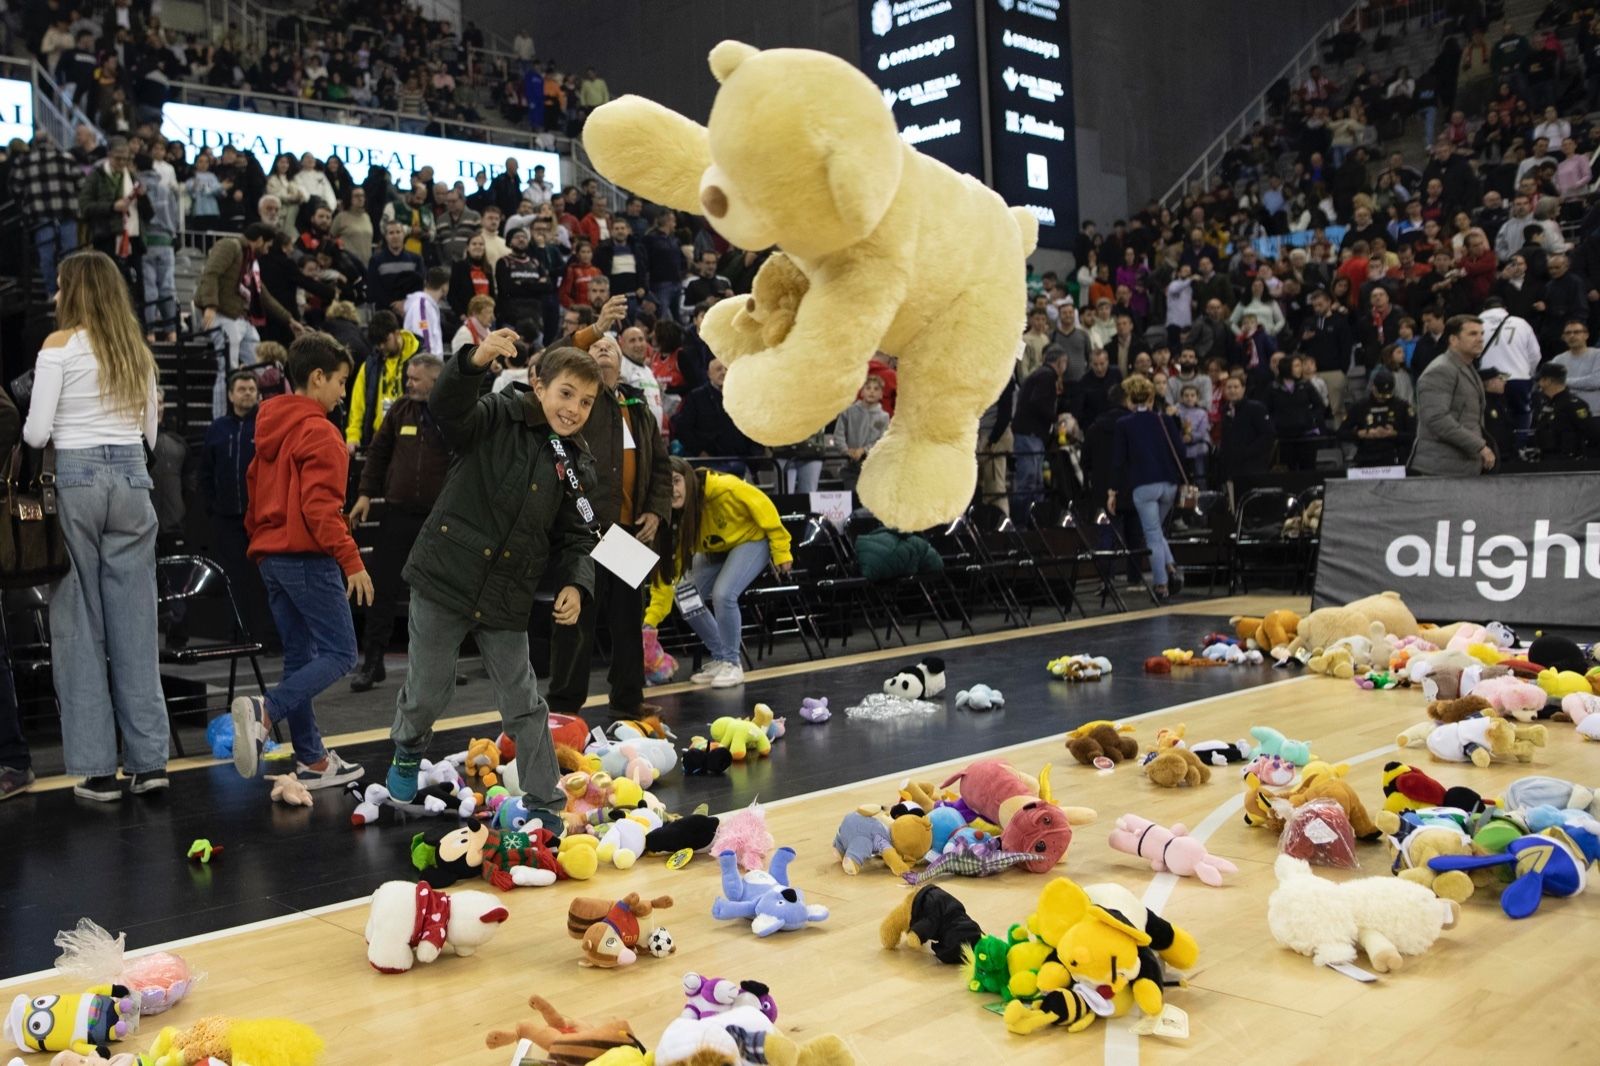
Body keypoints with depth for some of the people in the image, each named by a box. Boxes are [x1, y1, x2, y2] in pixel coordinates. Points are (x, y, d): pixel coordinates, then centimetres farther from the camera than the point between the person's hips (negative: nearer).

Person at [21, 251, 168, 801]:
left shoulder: (60, 344, -4)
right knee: (135, 622, 6)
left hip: (75, 478, -4)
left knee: (79, 625, 2)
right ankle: (148, 760, 8)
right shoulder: (137, 350, 11)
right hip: (132, 480, 4)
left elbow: (36, 433, -7)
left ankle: (97, 768, 4)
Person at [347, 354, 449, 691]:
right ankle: (372, 660, 11)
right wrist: (366, 493, 7)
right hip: (398, 513, 3)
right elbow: (379, 452, 13)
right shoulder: (401, 410, 7)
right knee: (383, 588, 2)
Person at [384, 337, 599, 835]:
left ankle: (545, 808, 19)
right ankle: (409, 748, 44)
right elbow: (447, 406, -26)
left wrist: (574, 584, -8)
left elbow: (574, 539, 10)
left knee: (525, 705, 7)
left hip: (507, 602, 3)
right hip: (445, 580, -3)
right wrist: (475, 360, -44)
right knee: (428, 692, 10)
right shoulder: (498, 417, -7)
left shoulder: (575, 468, 6)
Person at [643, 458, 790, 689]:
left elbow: (763, 506, -23)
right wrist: (651, 620, -25)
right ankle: (719, 659, 9)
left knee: (723, 594, -27)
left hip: (752, 539, -6)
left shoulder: (721, 488, -36)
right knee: (685, 598, -10)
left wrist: (781, 550, -18)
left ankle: (732, 664, -7)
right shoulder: (672, 519, -19)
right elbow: (667, 569, -18)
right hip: (715, 550, 6)